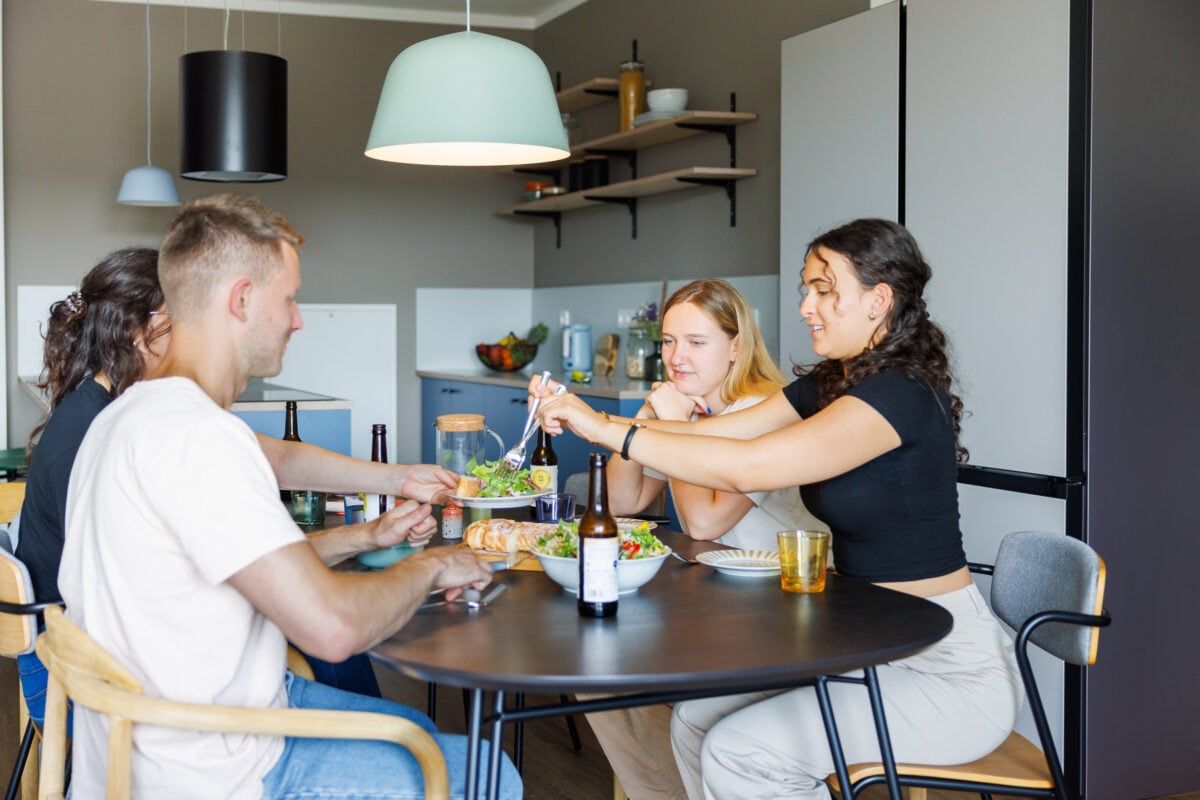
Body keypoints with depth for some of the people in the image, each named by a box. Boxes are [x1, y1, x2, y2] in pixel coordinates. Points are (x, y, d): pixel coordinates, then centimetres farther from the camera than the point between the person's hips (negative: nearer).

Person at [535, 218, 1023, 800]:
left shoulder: (903, 393, -22)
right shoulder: (828, 386, 8)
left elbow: (747, 468, -31)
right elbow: (716, 431, 3)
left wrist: (608, 429, -26)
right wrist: (588, 421, -8)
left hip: (949, 668, -9)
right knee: (695, 723, 2)